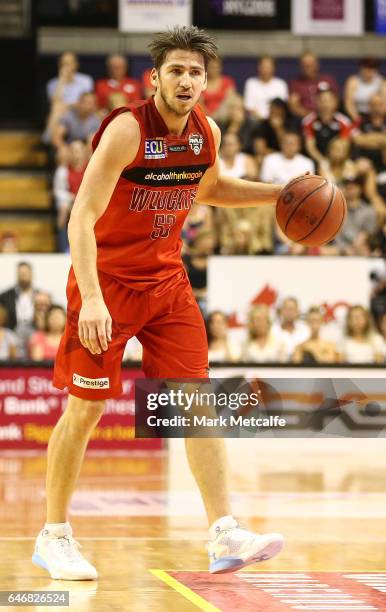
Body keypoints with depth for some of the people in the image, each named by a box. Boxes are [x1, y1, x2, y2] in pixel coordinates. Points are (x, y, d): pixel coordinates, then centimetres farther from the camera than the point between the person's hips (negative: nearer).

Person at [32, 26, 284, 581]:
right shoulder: (127, 130, -21)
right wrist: (91, 299, -34)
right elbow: (82, 218, -25)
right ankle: (54, 536, 13)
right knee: (86, 407, -1)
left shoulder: (207, 133, -1)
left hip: (166, 280, 6)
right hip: (107, 279, -6)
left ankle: (224, 535, -4)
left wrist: (279, 193, 11)